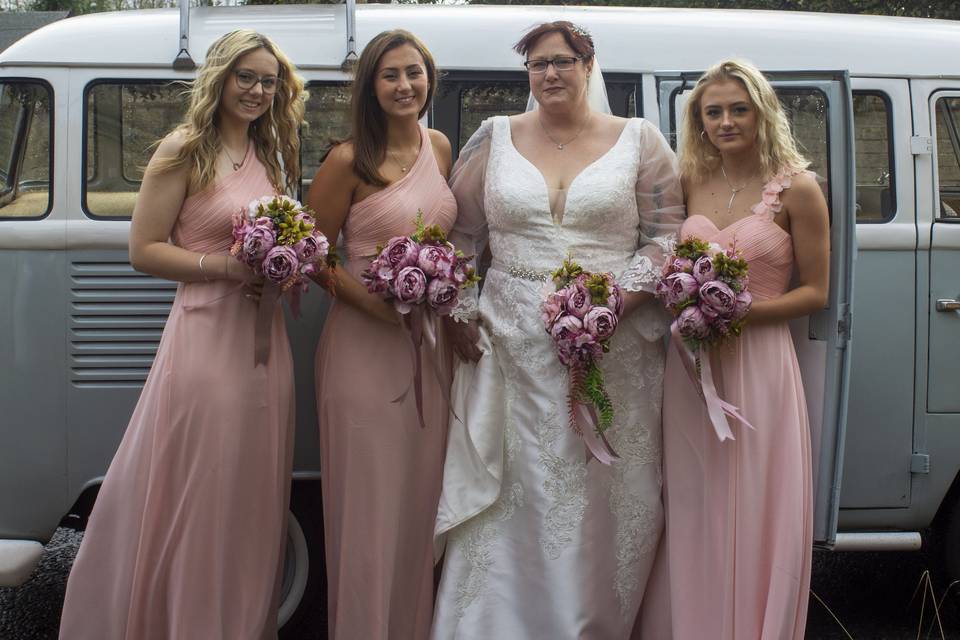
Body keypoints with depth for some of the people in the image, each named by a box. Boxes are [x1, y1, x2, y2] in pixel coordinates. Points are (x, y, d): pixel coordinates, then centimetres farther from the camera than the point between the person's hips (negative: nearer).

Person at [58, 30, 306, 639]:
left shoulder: (270, 155, 15)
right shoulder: (185, 150, -5)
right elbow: (144, 249, -7)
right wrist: (221, 265, -17)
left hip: (265, 340, 7)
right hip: (207, 336, -6)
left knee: (254, 499, 11)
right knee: (198, 499, -2)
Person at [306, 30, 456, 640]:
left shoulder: (439, 146, 8)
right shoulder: (349, 160, -9)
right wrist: (373, 301, -18)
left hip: (432, 344, 5)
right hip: (366, 344, -5)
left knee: (422, 498, 13)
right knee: (371, 503, 2)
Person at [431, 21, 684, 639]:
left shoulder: (639, 140, 6)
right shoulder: (496, 138, 9)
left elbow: (666, 237, 2)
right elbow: (460, 234, 13)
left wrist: (615, 302, -12)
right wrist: (458, 310, 2)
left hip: (613, 352, -1)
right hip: (512, 351, 1)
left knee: (602, 503, 3)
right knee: (507, 503, 2)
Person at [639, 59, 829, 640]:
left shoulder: (796, 188, -4)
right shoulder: (691, 183, 8)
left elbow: (814, 292, -2)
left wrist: (742, 311, -15)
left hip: (757, 359, -4)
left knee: (753, 516, 1)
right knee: (692, 511, 9)